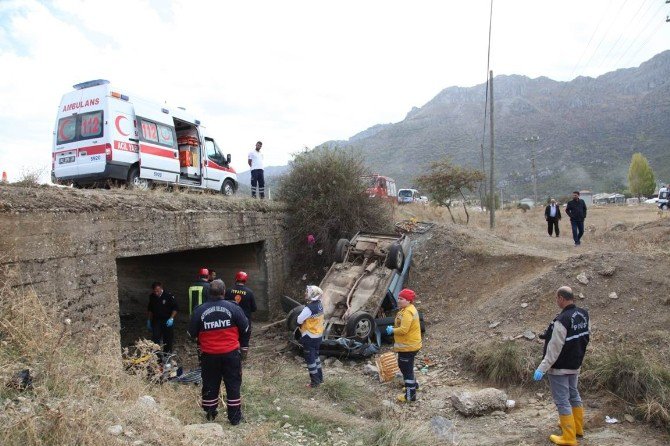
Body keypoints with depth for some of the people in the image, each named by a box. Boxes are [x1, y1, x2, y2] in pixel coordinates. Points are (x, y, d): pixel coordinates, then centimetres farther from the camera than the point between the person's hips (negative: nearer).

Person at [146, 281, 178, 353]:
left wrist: (171, 318, -18)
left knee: (168, 340, 5)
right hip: (156, 321, 3)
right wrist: (148, 321, 14)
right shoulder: (152, 297, 0)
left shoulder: (169, 296, -14)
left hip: (167, 322, -3)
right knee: (155, 339, -8)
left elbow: (175, 308, -8)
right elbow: (150, 310, 15)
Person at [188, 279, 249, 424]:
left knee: (210, 386, 16)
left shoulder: (199, 311, -6)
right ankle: (235, 417, 17)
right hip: (231, 353, -1)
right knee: (233, 385, 11)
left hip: (209, 355, 1)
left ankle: (210, 415, 26)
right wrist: (243, 344, 15)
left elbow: (192, 333, 4)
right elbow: (245, 329, -1)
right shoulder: (233, 308, -9)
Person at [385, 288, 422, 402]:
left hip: (408, 346, -11)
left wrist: (392, 330, -16)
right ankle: (412, 384, 45)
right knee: (404, 366, 26)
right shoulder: (407, 309, 9)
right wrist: (394, 328, 8)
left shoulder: (408, 312, -25)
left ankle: (410, 396, 9)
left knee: (406, 369, -1)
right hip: (409, 345, 11)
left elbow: (403, 329, -30)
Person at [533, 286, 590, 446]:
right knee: (574, 395, 24)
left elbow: (554, 349, -27)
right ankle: (577, 427, 39)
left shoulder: (562, 320, -29)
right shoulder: (584, 315, -4)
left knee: (562, 401, 3)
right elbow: (587, 334, 13)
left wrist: (542, 369, -20)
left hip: (559, 368, -8)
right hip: (575, 365, 8)